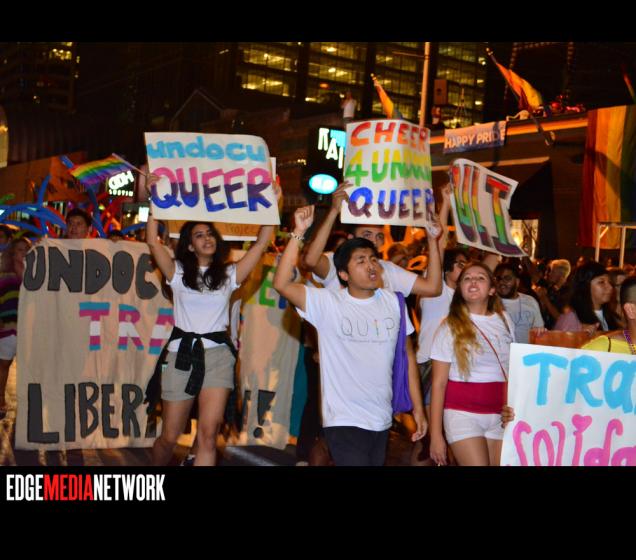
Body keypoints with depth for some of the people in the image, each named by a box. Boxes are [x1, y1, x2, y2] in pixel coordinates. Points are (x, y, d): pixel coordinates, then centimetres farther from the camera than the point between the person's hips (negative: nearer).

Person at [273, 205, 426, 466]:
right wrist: (298, 233, -26)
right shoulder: (327, 303, -9)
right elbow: (281, 284, -22)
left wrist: (418, 407, 6)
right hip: (344, 421, -5)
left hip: (382, 419, 5)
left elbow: (407, 353, 9)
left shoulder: (392, 302, 4)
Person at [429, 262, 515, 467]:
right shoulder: (450, 327, -3)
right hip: (463, 414, -4)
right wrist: (436, 434, -9)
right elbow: (439, 383, -5)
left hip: (500, 416, 4)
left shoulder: (504, 320, 8)